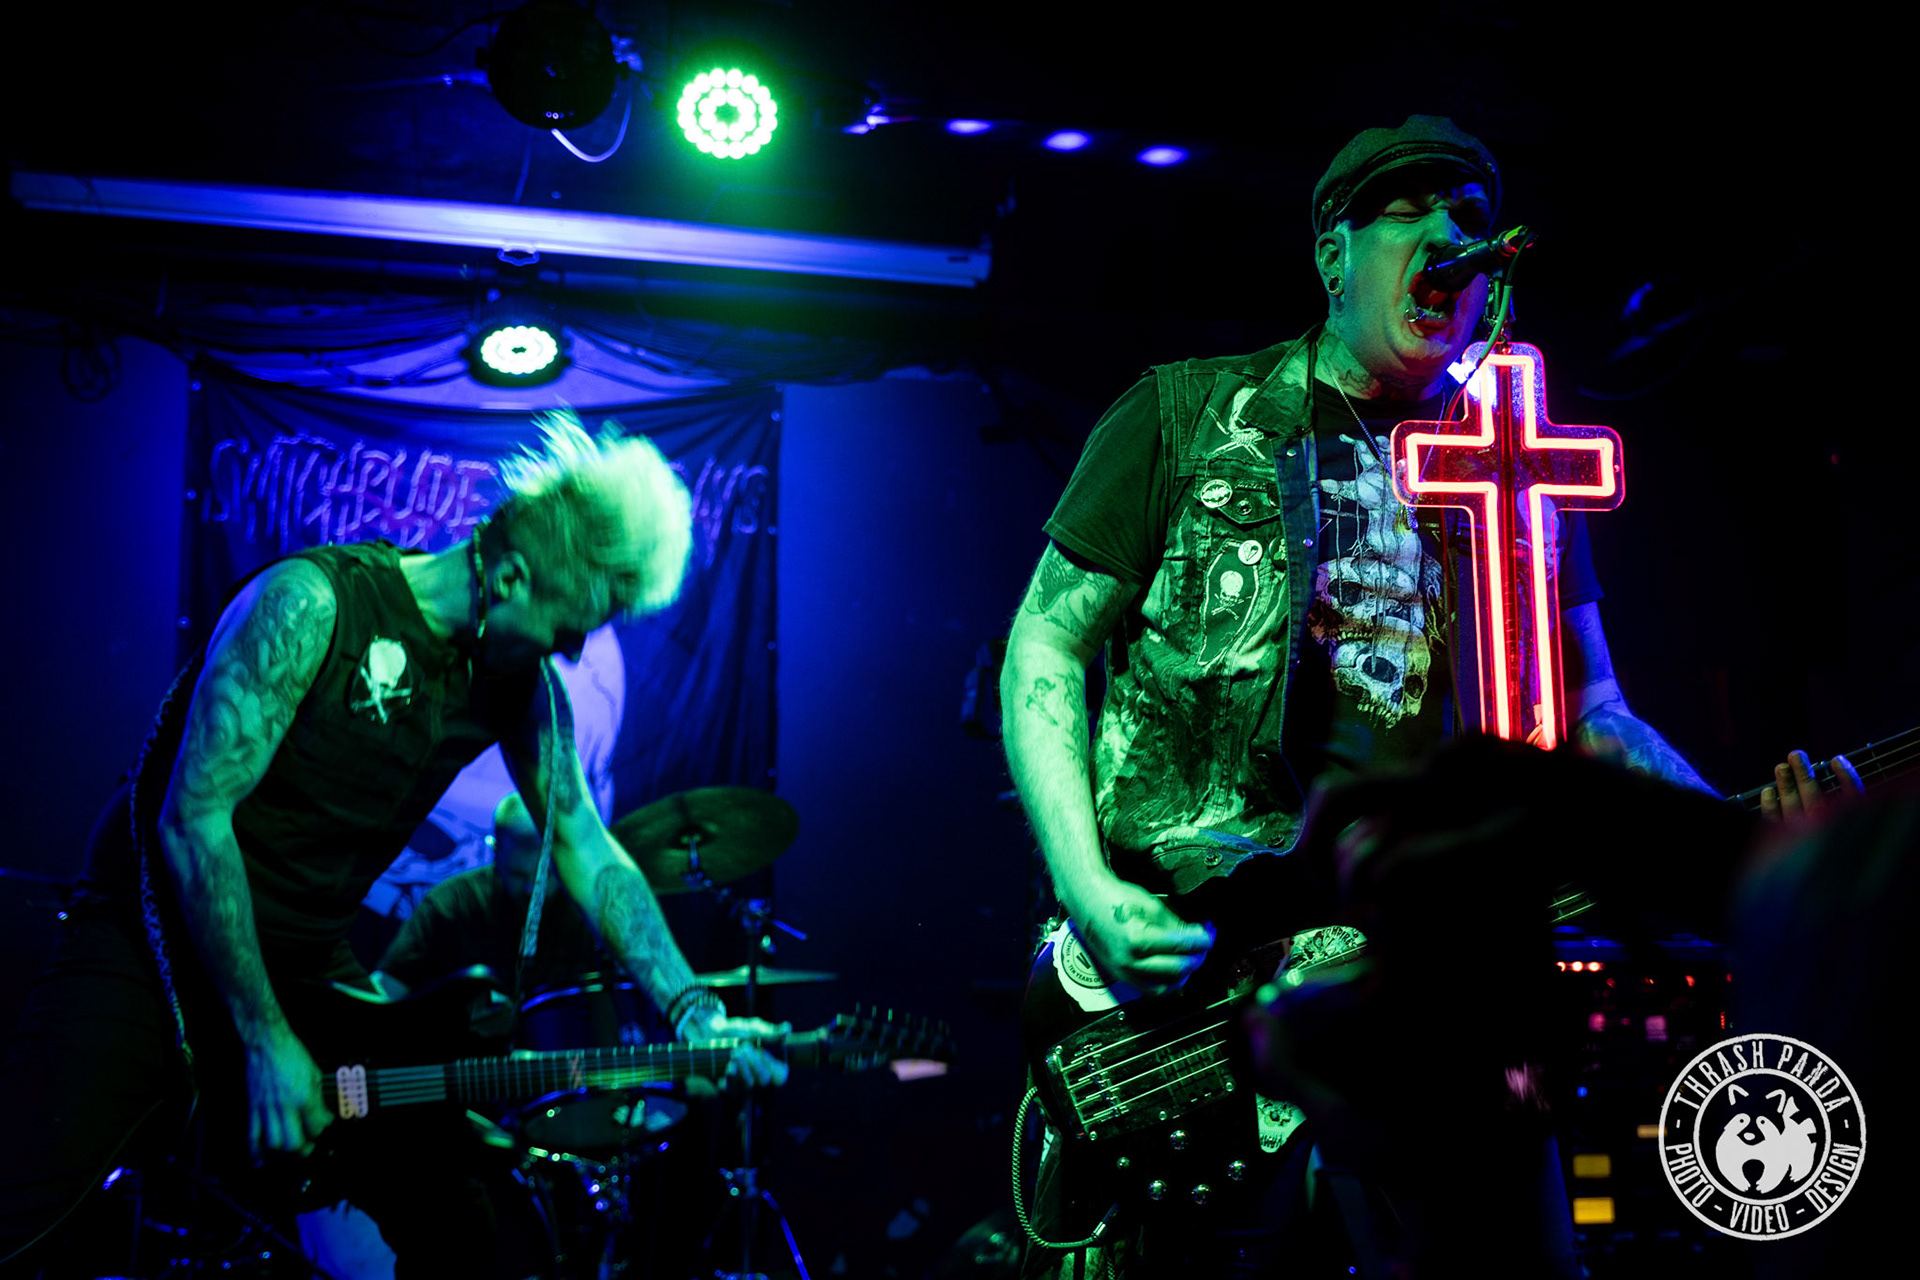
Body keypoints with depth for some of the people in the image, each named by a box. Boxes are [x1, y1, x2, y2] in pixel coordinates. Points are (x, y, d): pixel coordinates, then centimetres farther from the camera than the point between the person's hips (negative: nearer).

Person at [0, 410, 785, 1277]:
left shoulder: (520, 680, -2)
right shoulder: (312, 604, -22)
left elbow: (586, 848, -1)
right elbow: (193, 818, -23)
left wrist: (691, 1011, -14)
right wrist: (264, 1039, -21)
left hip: (309, 966, 6)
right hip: (156, 943, -6)